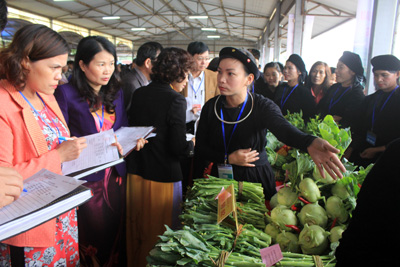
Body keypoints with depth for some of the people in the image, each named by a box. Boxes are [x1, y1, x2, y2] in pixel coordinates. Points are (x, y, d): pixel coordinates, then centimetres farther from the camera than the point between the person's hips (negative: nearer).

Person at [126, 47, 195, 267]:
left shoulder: (138, 94, 2)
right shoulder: (176, 100, -16)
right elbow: (179, 148, -18)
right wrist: (192, 144, 1)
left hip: (136, 172, 6)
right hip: (163, 176, -6)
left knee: (137, 231, 23)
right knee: (160, 234, 13)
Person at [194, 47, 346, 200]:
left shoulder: (263, 106, -13)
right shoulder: (211, 107, -7)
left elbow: (282, 127, -35)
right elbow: (200, 148, -3)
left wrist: (309, 143, -57)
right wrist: (229, 159, -19)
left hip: (256, 179, -1)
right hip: (220, 176, 2)